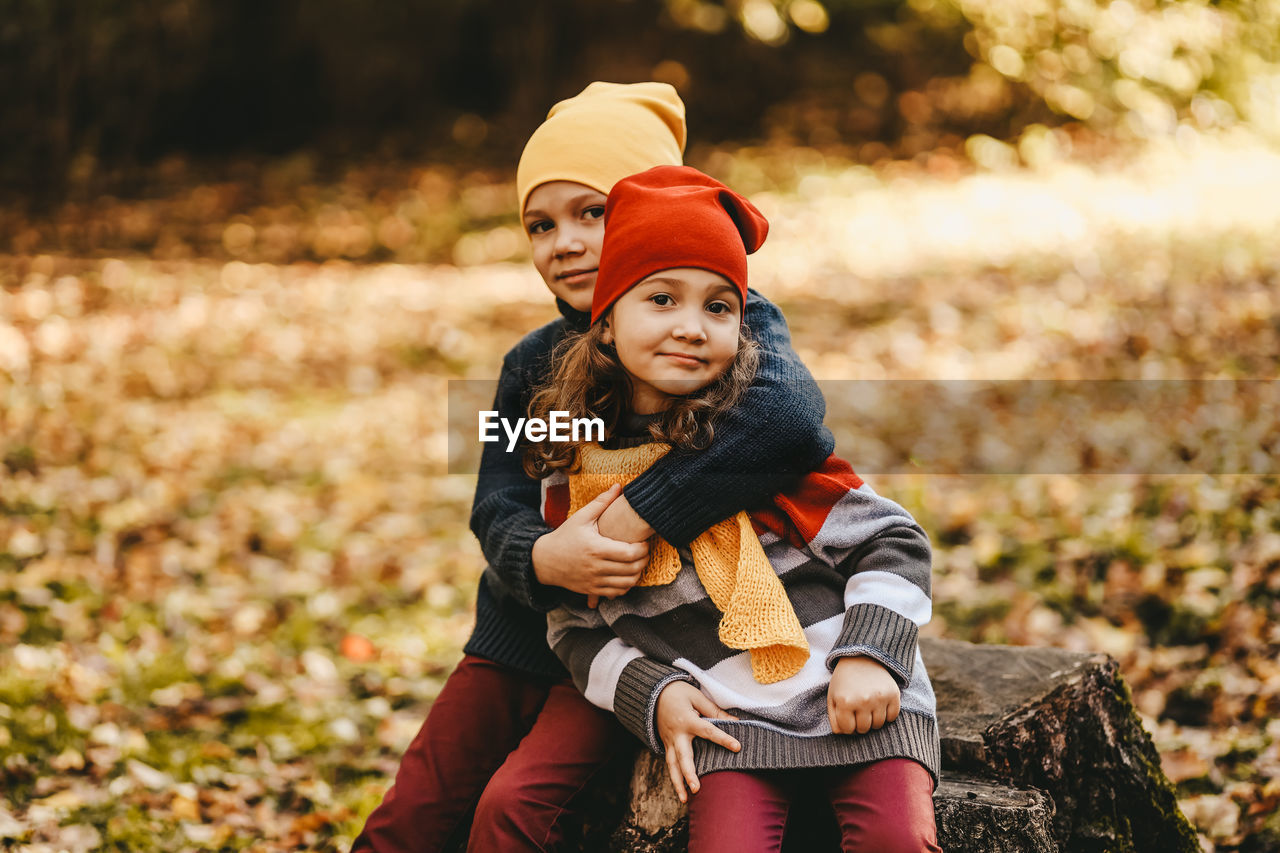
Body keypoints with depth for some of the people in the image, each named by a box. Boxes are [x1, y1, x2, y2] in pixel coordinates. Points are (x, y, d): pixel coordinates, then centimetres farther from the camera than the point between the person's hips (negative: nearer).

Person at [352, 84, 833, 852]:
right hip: (522, 633, 6)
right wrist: (542, 556, -25)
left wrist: (637, 517, -31)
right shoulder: (535, 363, 9)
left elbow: (789, 416, -32)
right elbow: (497, 503, 1)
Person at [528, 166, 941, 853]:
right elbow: (575, 630, 14)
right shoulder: (571, 479, 4)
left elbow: (890, 541, 0)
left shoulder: (761, 435, -3)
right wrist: (653, 694, -3)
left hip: (854, 698, -1)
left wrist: (869, 654, -13)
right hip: (726, 720, 1)